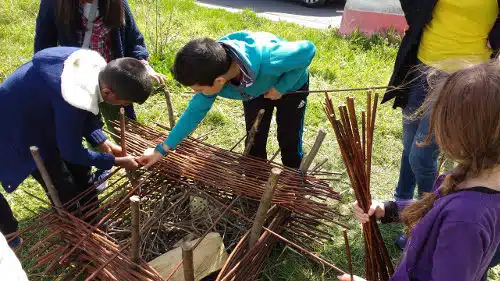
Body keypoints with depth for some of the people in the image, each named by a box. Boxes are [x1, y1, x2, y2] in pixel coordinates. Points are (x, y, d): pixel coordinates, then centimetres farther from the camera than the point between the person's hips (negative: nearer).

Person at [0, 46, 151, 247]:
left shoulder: (95, 67, -16)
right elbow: (71, 152, -25)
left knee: (80, 171, 13)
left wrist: (101, 141, -6)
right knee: (64, 189, -2)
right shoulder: (73, 98, -41)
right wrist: (115, 161, -15)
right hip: (18, 126, -8)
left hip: (45, 115, 8)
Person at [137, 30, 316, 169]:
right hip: (255, 89, 4)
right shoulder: (211, 73, -31)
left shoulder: (268, 60, -49)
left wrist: (281, 87, -30)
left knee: (289, 142, 2)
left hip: (291, 86, -3)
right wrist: (162, 149, -14)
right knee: (254, 142, 8)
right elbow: (196, 110, -17)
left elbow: (308, 49, -31)